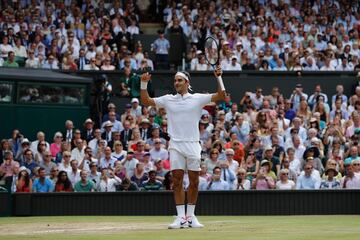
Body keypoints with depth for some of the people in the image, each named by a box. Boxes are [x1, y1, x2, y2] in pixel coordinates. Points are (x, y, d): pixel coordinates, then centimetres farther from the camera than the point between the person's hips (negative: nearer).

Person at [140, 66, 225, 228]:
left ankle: (190, 216, 14)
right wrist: (144, 84, -1)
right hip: (176, 146, 1)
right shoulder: (168, 99, 10)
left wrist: (219, 78, -10)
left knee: (194, 181, 2)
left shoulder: (197, 99, 5)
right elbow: (145, 101, 11)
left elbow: (221, 96, 0)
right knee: (177, 181, -4)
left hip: (193, 145, -1)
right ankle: (181, 217, -2)